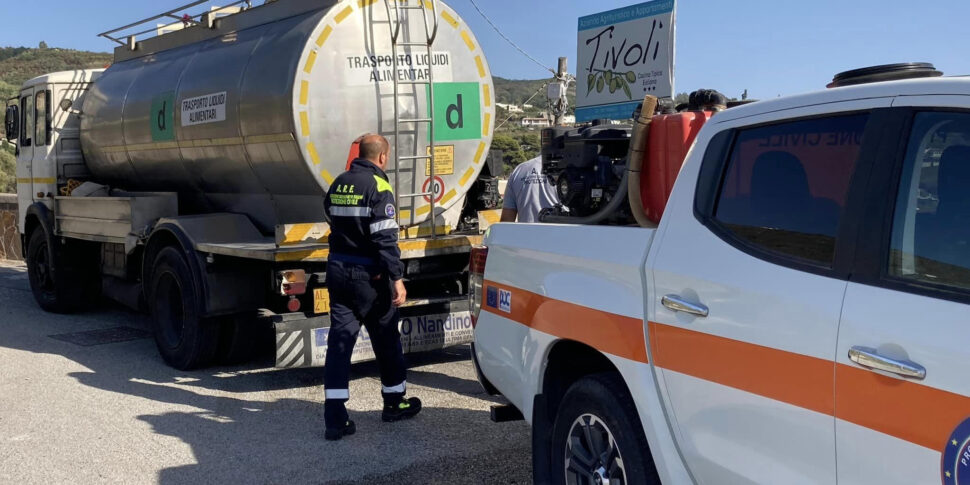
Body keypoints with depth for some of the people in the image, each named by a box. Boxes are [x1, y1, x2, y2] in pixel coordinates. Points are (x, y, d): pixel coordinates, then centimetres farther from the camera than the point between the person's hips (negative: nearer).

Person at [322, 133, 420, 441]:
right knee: (386, 338, 11)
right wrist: (397, 277, -19)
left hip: (337, 269, 6)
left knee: (340, 338, 3)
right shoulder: (378, 187, -13)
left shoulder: (338, 184, 9)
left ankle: (335, 418, -2)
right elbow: (385, 239, -19)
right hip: (368, 274, -6)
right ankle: (394, 403, 26)